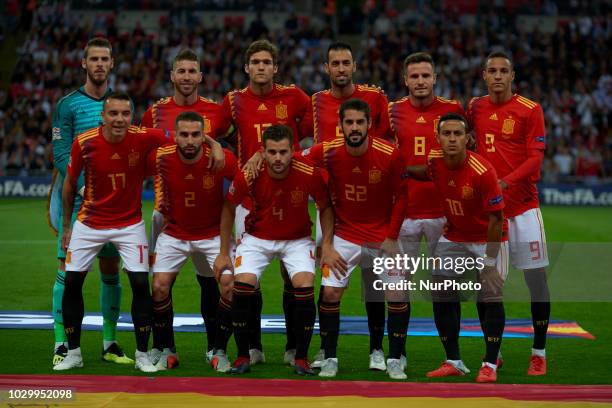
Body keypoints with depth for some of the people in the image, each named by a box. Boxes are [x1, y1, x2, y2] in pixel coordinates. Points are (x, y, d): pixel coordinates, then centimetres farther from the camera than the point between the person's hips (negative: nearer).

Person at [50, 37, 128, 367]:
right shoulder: (68, 104, -1)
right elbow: (61, 154, -7)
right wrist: (84, 187, -19)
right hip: (75, 199, -4)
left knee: (111, 269, 7)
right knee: (68, 268, -5)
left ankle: (110, 343, 16)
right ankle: (61, 345, -1)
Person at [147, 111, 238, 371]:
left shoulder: (221, 159, -22)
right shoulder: (160, 158, -19)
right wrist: (163, 207, 0)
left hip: (213, 234, -1)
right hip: (174, 234, 1)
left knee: (231, 286, -14)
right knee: (160, 287, -11)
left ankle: (220, 351, 5)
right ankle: (165, 350, 9)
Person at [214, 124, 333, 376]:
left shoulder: (309, 174, -24)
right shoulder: (249, 176, -22)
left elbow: (325, 207, -3)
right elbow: (229, 209, -4)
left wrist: (327, 245, -10)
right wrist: (224, 253, -2)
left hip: (297, 240, 0)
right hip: (257, 238, 0)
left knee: (305, 286, -21)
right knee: (243, 285, -19)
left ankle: (301, 358, -4)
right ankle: (243, 357, -1)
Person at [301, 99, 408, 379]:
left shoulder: (389, 155, -17)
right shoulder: (327, 152, -14)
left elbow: (401, 196, -6)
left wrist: (391, 237, -8)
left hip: (382, 236, -1)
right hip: (345, 234, 1)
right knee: (330, 293, -8)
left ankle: (394, 361, 7)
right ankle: (329, 359, 8)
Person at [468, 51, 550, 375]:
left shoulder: (530, 110, -4)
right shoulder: (475, 108, 9)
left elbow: (535, 158, -10)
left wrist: (505, 182, -23)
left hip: (522, 206, -3)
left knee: (536, 276, -2)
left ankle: (539, 352, 10)